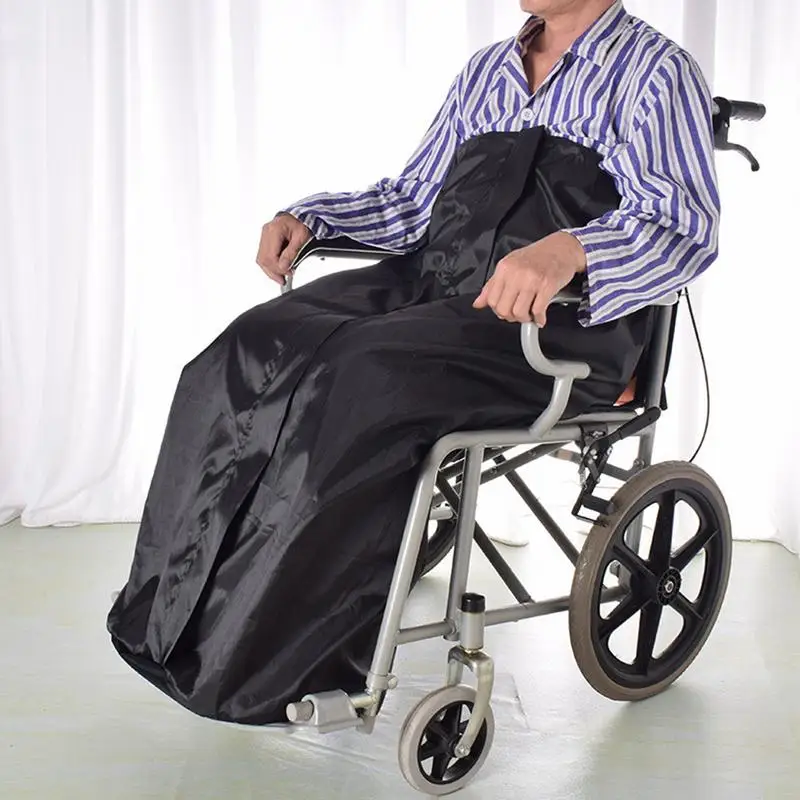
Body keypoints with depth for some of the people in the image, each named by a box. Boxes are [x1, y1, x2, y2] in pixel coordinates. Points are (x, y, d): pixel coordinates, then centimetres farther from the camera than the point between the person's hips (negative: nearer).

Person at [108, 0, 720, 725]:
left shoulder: (656, 72, 2)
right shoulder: (486, 72, 24)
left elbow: (686, 227, -14)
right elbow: (412, 202, 29)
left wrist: (568, 250, -34)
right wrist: (308, 217, 12)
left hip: (561, 320, -6)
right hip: (431, 285, 7)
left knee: (368, 377, -32)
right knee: (252, 351, -17)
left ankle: (285, 665, -22)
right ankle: (181, 619, -15)